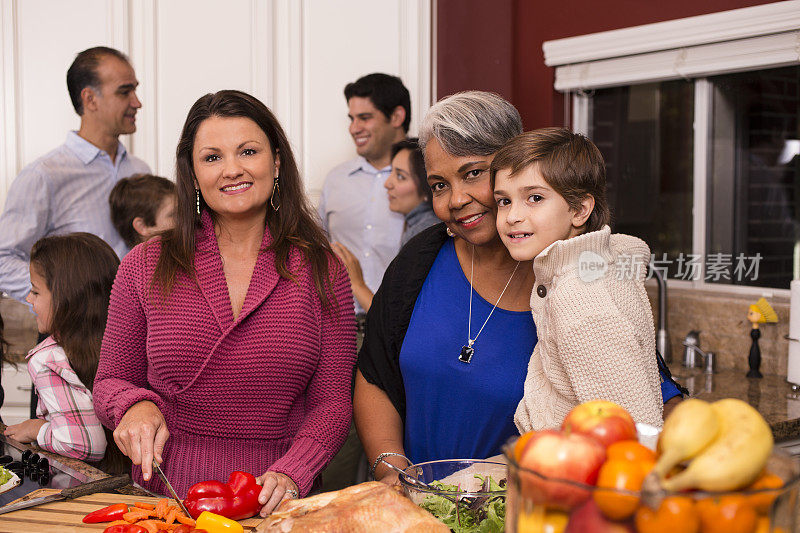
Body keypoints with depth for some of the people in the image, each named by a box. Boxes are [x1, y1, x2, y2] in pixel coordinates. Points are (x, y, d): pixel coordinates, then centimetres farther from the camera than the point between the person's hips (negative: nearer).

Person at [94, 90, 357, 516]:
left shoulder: (321, 270, 3)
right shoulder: (145, 266, 5)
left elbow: (332, 401, 2)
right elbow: (111, 380, 14)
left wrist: (290, 473, -14)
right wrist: (135, 405, -8)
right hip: (164, 497, 2)